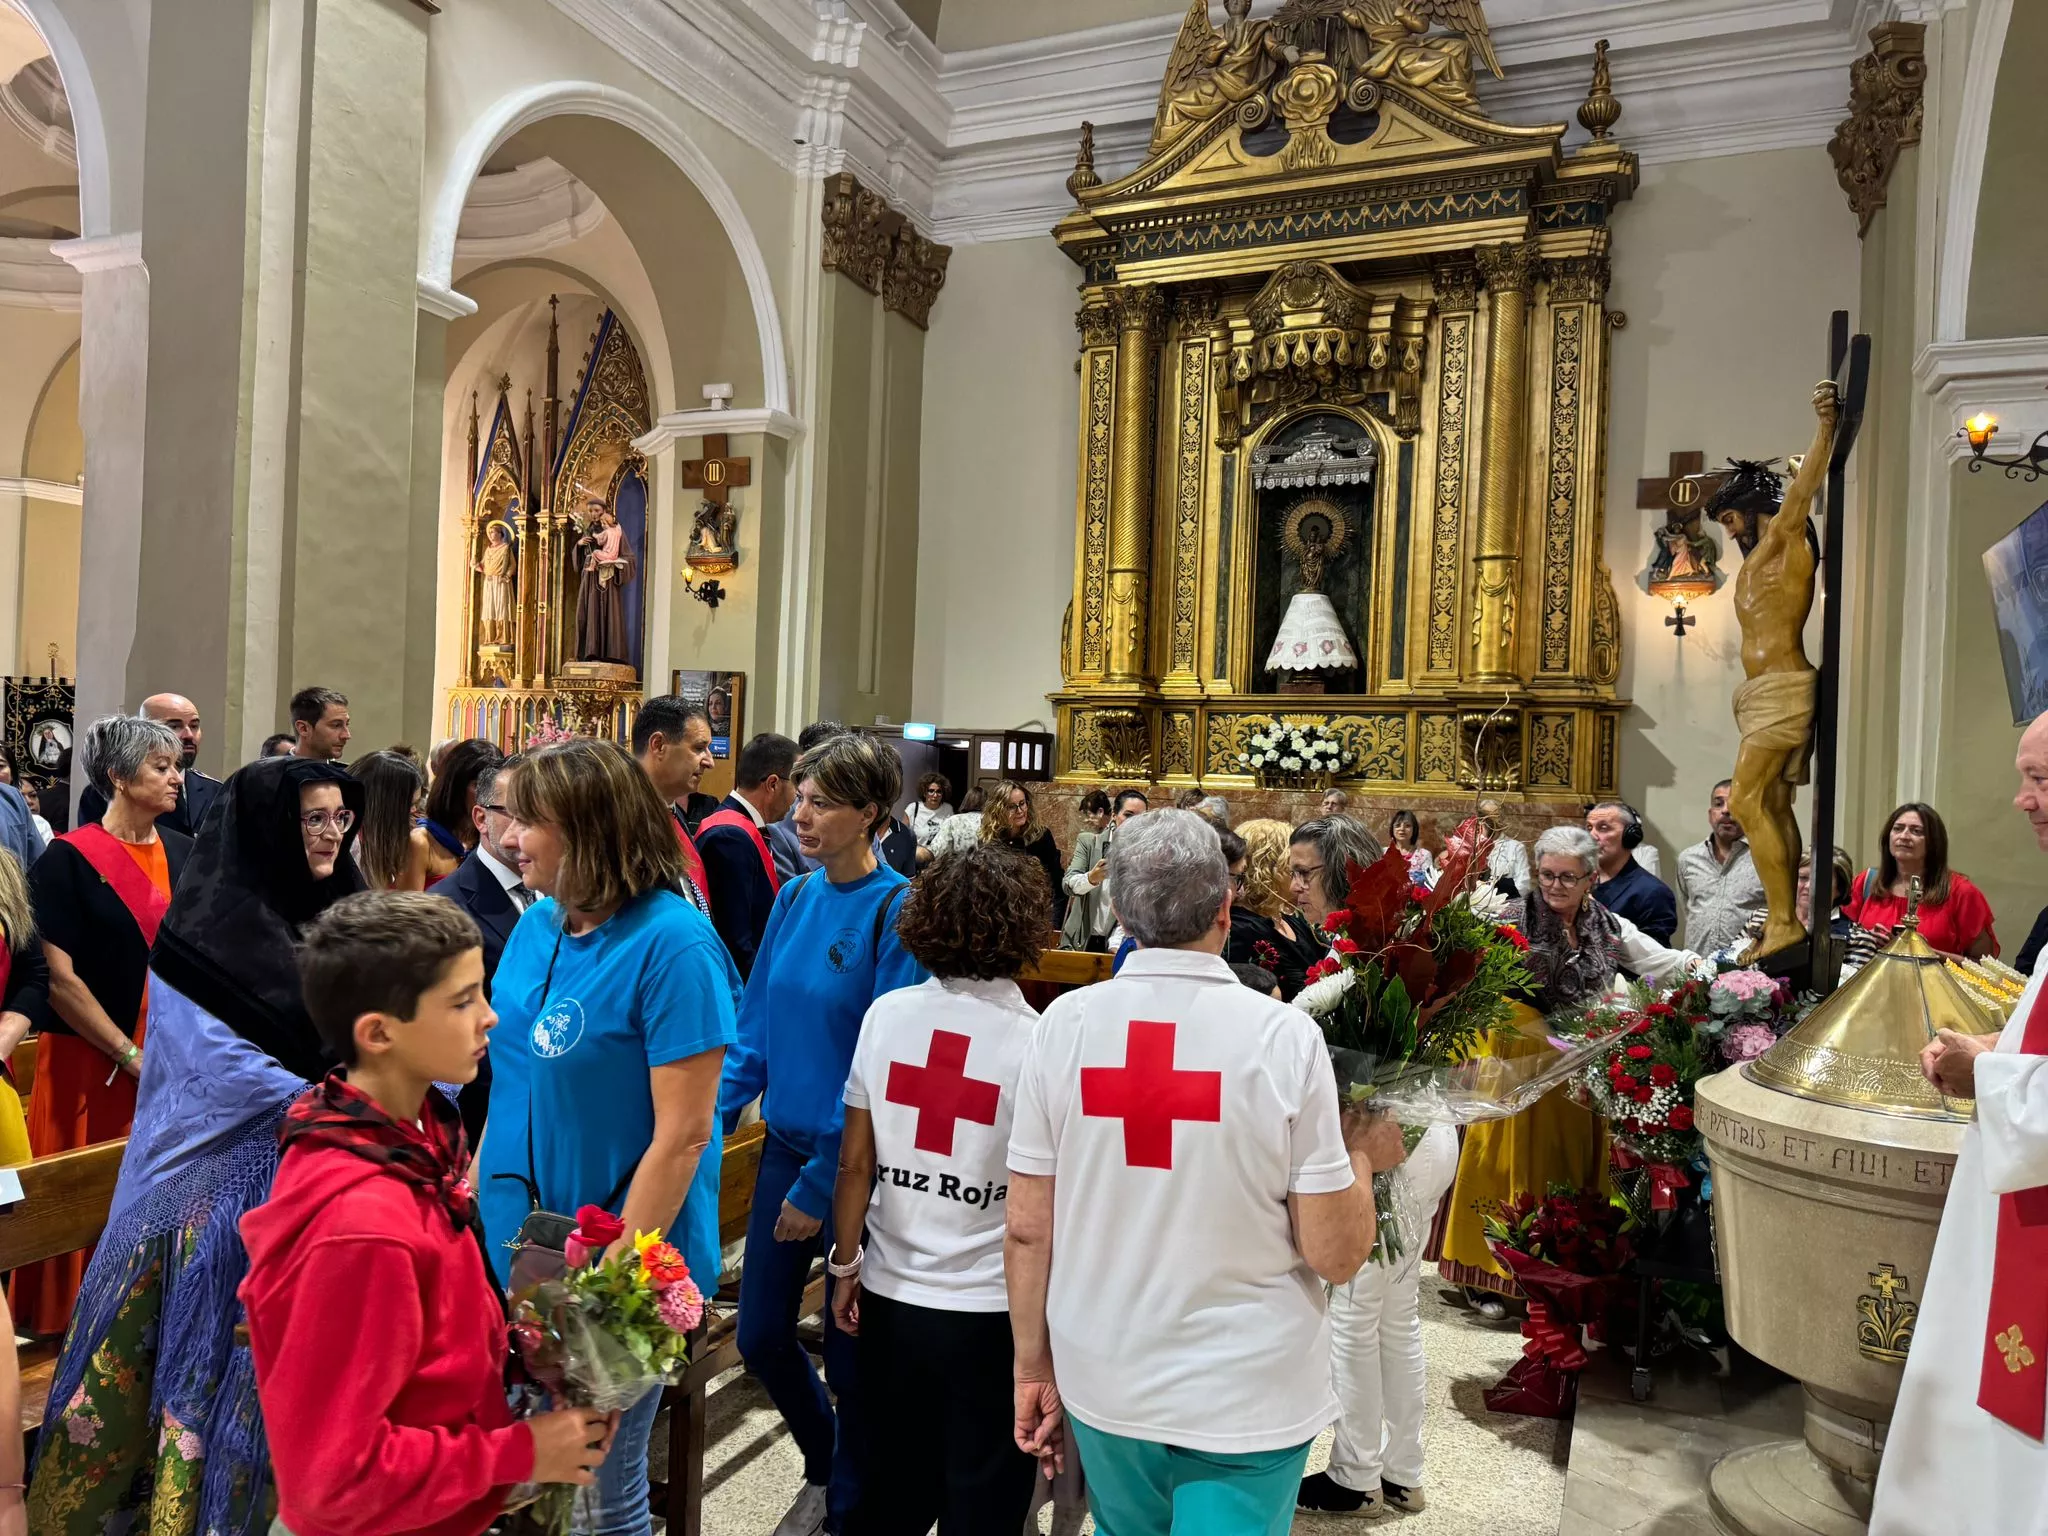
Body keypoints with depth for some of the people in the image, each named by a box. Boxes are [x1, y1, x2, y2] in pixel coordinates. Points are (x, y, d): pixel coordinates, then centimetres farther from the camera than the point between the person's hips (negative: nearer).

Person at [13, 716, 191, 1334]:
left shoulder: (185, 853, 7)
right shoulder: (69, 859, -8)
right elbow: (59, 978, -12)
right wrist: (131, 1055, -13)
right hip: (93, 1066, -4)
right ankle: (72, 1325, 19)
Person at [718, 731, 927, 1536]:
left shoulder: (896, 912, -18)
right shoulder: (794, 898, 2)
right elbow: (754, 1027, 8)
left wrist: (822, 1182, -17)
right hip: (786, 1141, 6)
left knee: (847, 1351, 10)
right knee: (760, 1334, 16)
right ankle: (824, 1467, 44)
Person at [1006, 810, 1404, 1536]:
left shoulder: (1064, 1022, -11)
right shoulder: (1285, 1034, -17)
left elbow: (1027, 1228, -5)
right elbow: (1336, 1254, -13)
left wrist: (1033, 1367, 8)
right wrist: (1361, 1152, 5)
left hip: (1102, 1383, 3)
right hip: (1247, 1396, -3)